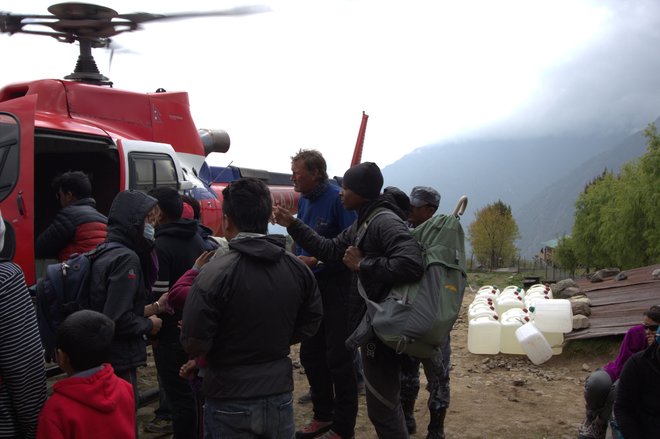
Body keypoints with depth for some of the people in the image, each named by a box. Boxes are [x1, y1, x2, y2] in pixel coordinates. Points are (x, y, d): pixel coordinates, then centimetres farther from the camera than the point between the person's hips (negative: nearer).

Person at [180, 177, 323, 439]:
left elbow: (194, 344, -15)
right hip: (280, 396, 4)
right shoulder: (299, 268, -4)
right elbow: (309, 325, 7)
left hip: (230, 404, -4)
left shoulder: (215, 274, -20)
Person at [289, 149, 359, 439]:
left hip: (335, 286, -8)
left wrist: (315, 261, -22)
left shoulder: (337, 198, -15)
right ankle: (323, 415, 32)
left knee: (338, 358, 0)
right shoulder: (304, 200, 8)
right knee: (310, 355, 16)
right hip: (309, 286, 8)